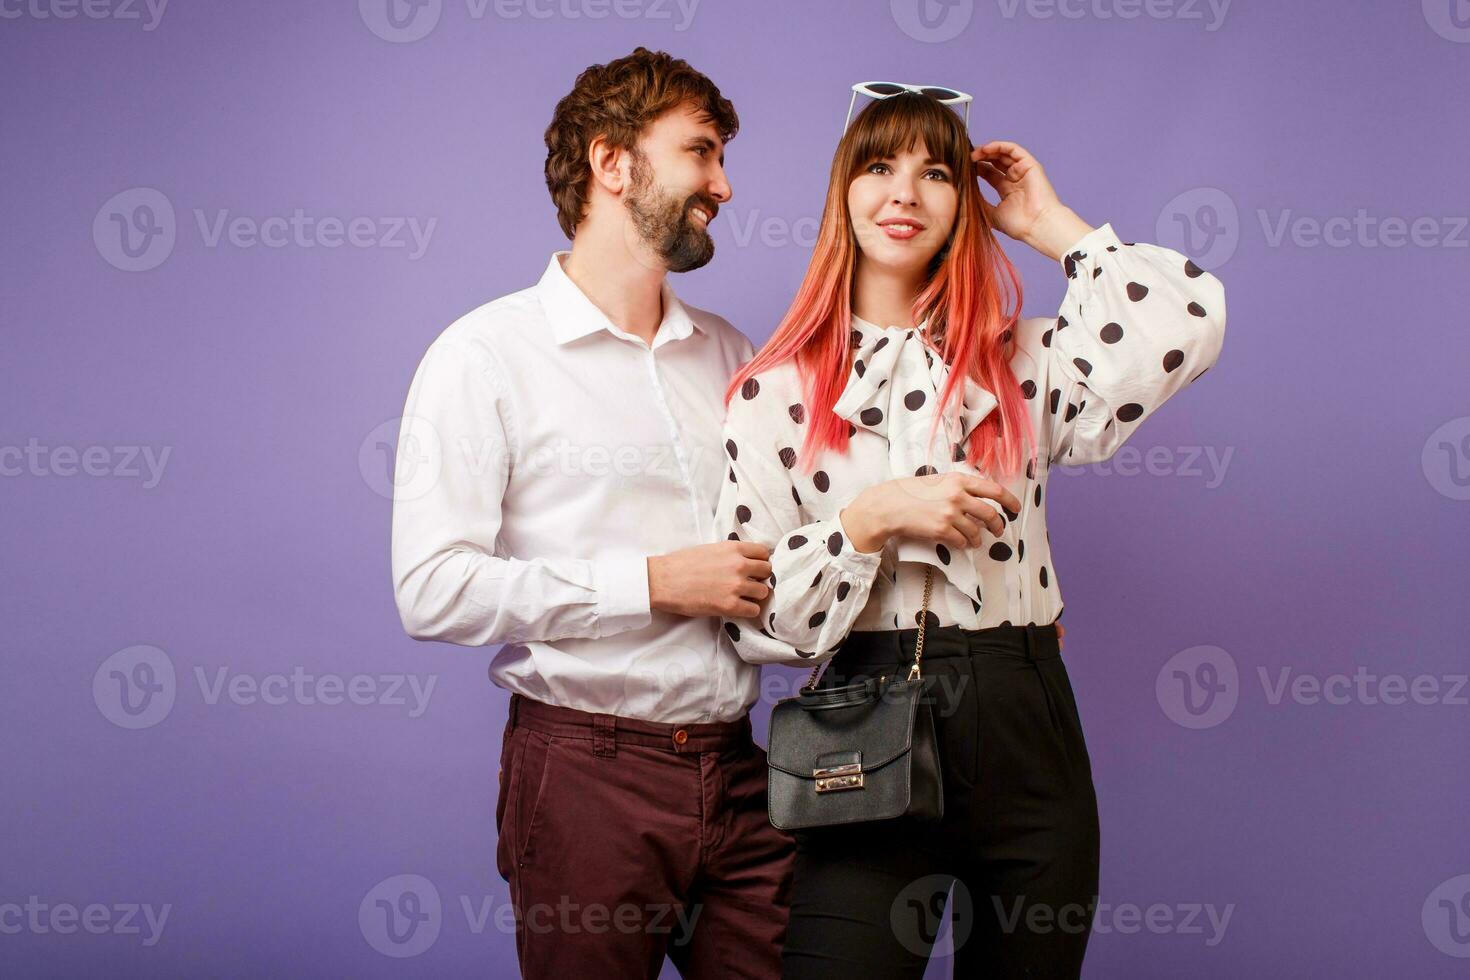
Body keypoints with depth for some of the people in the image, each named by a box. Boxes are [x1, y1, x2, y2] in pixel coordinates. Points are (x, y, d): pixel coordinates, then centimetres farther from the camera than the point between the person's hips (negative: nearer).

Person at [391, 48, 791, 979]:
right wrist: (652, 584, -15)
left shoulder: (728, 353, 15)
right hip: (589, 777, -5)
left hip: (737, 776, 5)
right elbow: (433, 589, -14)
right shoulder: (487, 354, -5)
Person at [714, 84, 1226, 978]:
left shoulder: (1022, 364, 7)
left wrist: (1048, 223, 2)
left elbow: (1191, 323, -10)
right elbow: (748, 611, -3)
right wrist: (874, 517, -16)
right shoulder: (777, 391, 2)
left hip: (1027, 735, 2)